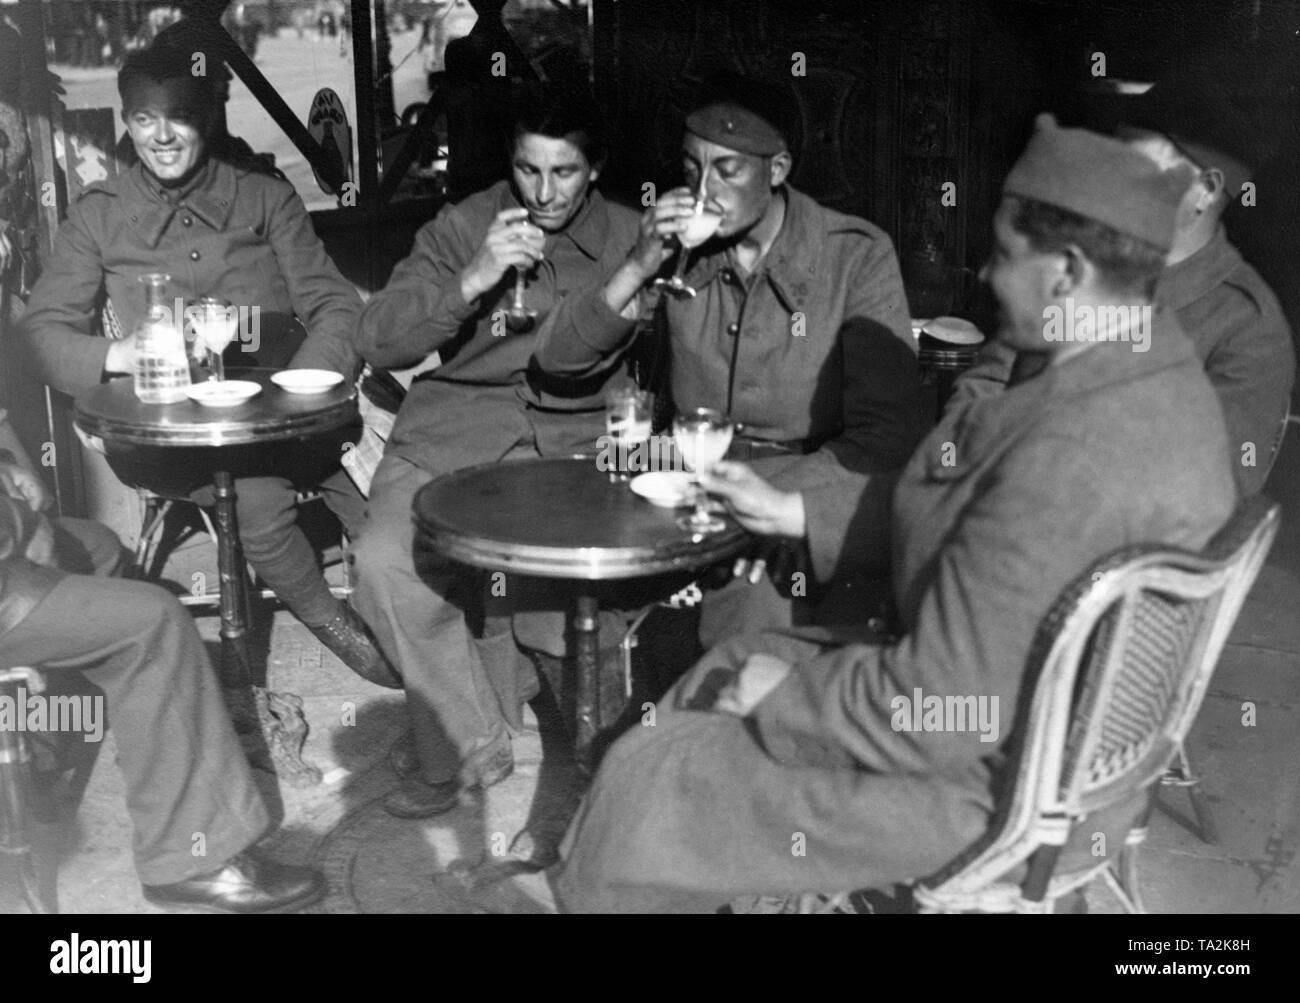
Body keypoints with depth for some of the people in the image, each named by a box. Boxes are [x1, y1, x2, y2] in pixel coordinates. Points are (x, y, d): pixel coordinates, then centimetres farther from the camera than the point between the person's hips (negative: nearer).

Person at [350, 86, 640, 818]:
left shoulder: (628, 238, 10)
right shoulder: (462, 227, 8)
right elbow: (380, 341, -1)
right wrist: (472, 281, -12)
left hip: (572, 440, 0)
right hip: (452, 431, 1)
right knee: (385, 560, -25)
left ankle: (465, 742, -4)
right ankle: (470, 741, -6)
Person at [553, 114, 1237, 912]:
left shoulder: (1073, 458, -34)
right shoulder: (1155, 365, -1)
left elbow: (936, 720, -30)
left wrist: (785, 693, -14)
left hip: (986, 780, -10)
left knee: (646, 788, 0)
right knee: (734, 669, 20)